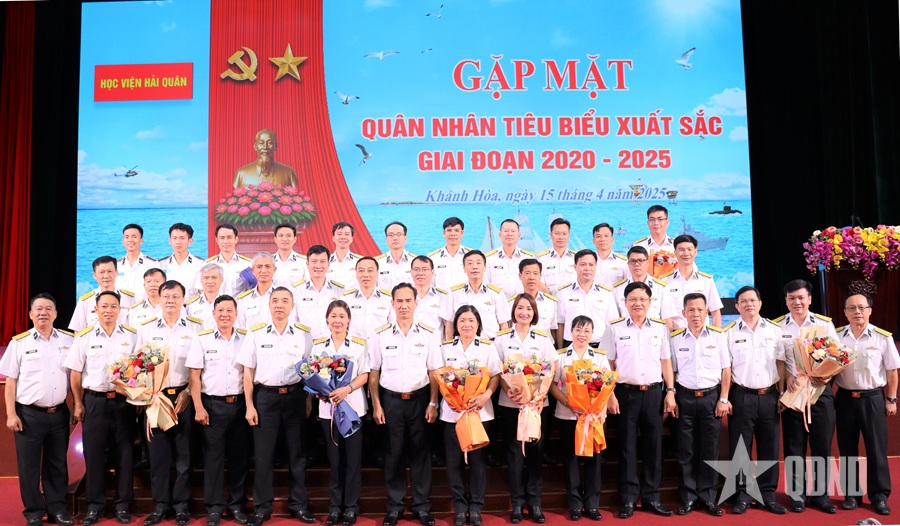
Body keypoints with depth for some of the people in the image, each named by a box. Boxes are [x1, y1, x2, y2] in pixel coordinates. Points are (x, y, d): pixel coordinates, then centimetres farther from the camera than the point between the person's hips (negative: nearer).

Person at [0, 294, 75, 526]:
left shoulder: (69, 340, 5)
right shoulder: (19, 342, 0)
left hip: (59, 413, 2)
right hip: (28, 414, -2)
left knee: (57, 464, 10)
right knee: (29, 466, 6)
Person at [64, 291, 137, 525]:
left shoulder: (132, 336, 3)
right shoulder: (84, 337, 2)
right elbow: (75, 373, 4)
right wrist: (77, 404, 2)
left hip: (124, 401, 0)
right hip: (94, 401, 0)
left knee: (124, 452, 5)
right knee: (93, 453, 5)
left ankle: (122, 505, 16)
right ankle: (94, 505, 18)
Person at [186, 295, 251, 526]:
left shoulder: (246, 339, 5)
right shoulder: (202, 339, -1)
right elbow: (194, 376, -2)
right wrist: (199, 407, -8)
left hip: (239, 403, 2)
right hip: (212, 405, -2)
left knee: (239, 455, 8)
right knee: (213, 455, 4)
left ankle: (237, 503, 21)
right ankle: (214, 506, 15)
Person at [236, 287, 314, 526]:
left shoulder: (304, 333, 2)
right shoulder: (256, 333, 0)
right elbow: (248, 372, 2)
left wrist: (309, 400, 2)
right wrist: (249, 406, -2)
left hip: (295, 396, 1)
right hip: (265, 397, -1)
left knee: (297, 452, 8)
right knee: (263, 454, 5)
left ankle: (299, 503, 20)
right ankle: (262, 506, 18)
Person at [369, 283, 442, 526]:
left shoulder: (429, 334, -1)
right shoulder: (381, 335, -1)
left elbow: (434, 372, 1)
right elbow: (373, 373, 3)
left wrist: (433, 403, -5)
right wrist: (376, 405, -1)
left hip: (420, 399, 0)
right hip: (391, 400, 0)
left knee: (420, 452, 7)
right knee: (393, 454, 8)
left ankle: (421, 505, 19)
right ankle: (394, 506, 21)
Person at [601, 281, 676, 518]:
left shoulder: (660, 328, 8)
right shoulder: (614, 328, 0)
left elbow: (666, 362, 10)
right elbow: (608, 364, -1)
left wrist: (670, 392, 3)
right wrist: (610, 395, -7)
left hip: (654, 393, 2)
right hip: (626, 393, -2)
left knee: (653, 446, 7)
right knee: (627, 447, 4)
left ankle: (651, 496, 20)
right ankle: (628, 498, 13)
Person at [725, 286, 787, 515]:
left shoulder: (774, 330, 7)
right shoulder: (730, 332, 0)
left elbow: (781, 364, 8)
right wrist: (724, 398, -4)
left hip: (769, 396, 2)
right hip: (742, 396, -2)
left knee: (769, 447, 7)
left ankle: (768, 494, 19)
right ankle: (743, 494, 11)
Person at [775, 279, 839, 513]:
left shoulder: (825, 324, 4)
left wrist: (828, 375, -15)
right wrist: (787, 377, -15)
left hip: (821, 391, 1)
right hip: (792, 392, -1)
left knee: (822, 445, 6)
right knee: (794, 446, 6)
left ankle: (820, 494, 19)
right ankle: (797, 494, 17)